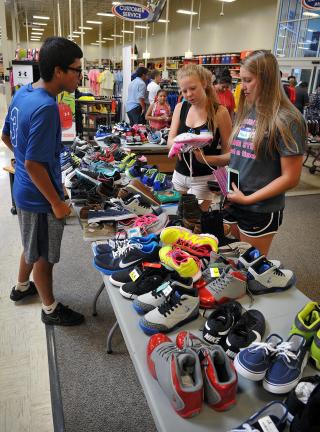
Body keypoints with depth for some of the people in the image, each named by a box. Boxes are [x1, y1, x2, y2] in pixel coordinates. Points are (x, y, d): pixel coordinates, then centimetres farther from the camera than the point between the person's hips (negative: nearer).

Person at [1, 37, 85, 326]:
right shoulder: (45, 108, -27)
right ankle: (50, 309, 31)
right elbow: (33, 164, -27)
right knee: (43, 256, 10)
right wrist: (57, 203, -20)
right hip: (40, 197, -9)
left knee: (31, 246, 28)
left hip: (25, 190, 9)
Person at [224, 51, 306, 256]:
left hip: (260, 210, -6)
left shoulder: (287, 120, -14)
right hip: (232, 201, 6)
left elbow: (290, 178, -16)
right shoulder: (246, 112, 7)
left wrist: (248, 199, -18)